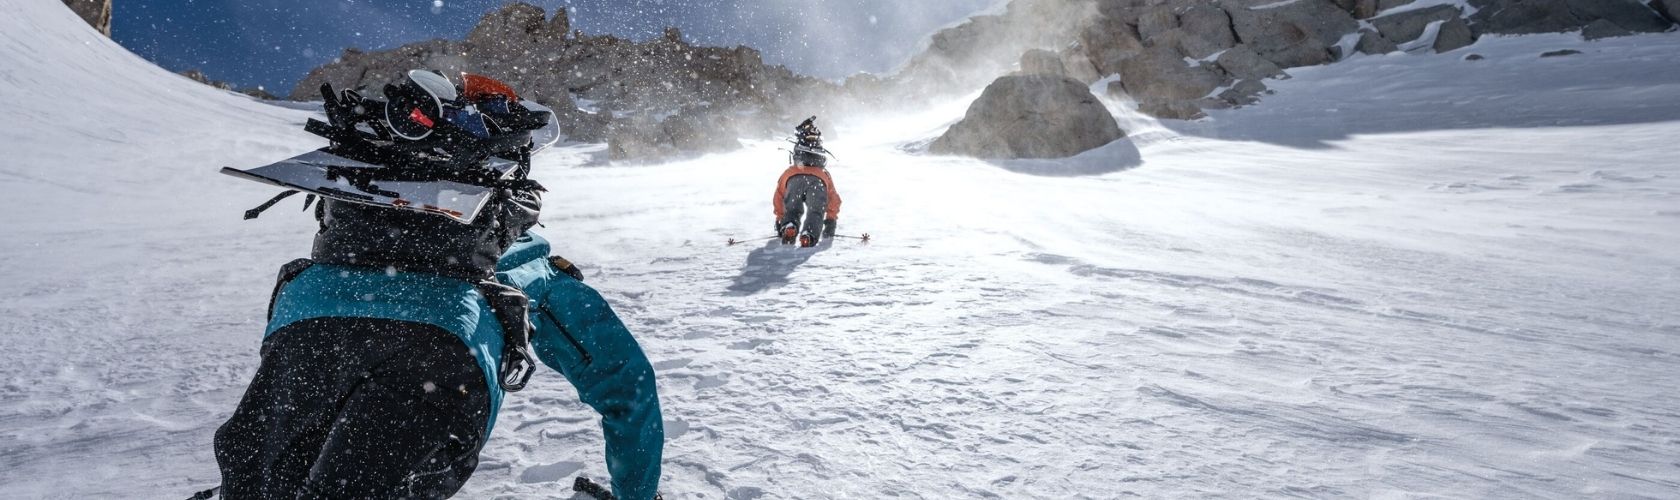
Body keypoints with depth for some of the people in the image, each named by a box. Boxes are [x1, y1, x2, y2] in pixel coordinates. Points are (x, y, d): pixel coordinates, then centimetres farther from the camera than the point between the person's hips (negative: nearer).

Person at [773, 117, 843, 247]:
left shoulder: (789, 172, 46)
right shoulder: (824, 174, 48)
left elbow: (778, 199, 46)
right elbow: (834, 201, 49)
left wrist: (780, 219, 53)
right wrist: (831, 222, 55)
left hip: (794, 181, 0)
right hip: (817, 182, 0)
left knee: (792, 211, 10)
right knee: (815, 213, -4)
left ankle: (789, 227, -24)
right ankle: (809, 237, -34)